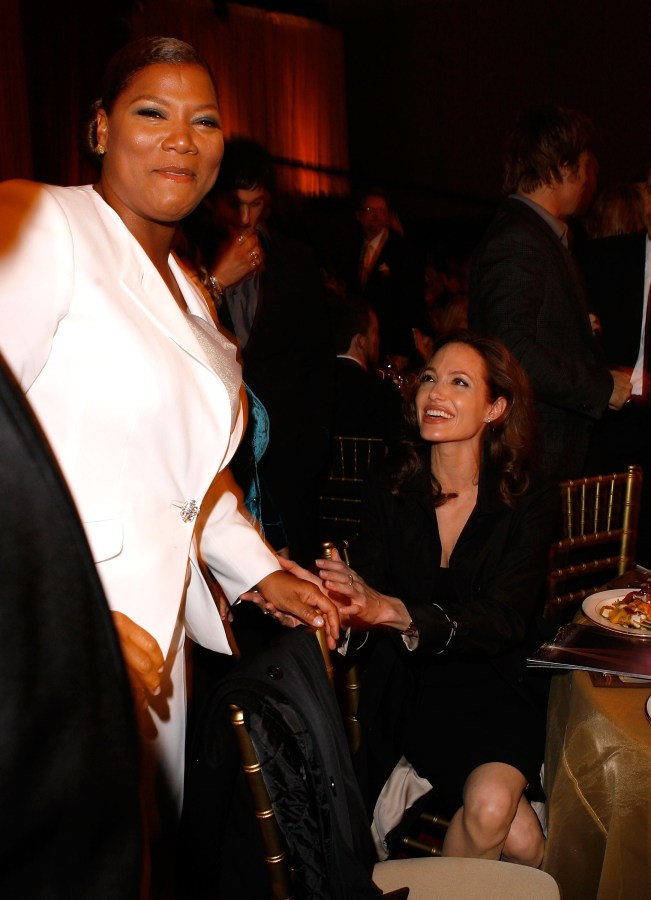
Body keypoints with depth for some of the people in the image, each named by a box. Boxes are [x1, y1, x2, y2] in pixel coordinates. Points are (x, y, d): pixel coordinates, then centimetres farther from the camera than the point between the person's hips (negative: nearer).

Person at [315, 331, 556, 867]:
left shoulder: (529, 500, -4)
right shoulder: (392, 497, 2)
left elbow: (504, 620, -17)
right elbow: (365, 596, -6)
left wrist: (392, 611, -35)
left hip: (501, 685, 0)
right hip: (417, 691, 0)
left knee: (491, 802, -27)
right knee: (519, 836, -22)